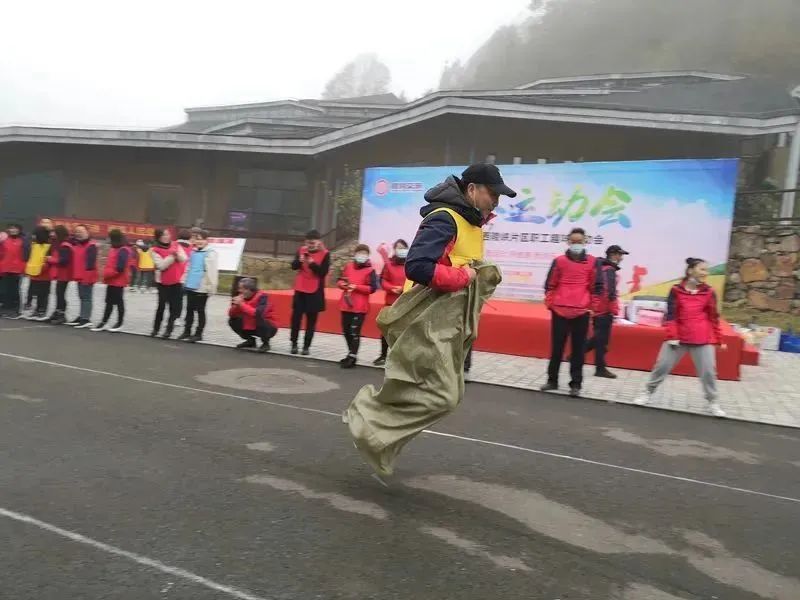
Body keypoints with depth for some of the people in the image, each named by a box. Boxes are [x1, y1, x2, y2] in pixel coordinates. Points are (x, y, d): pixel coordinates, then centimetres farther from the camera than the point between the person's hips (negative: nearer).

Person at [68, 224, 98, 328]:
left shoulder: (91, 246, -15)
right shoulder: (76, 245, 15)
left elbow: (90, 262, -21)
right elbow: (75, 260, 23)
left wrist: (88, 274, -24)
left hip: (87, 276, -10)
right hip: (80, 276, 10)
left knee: (86, 297, -7)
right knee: (82, 297, 16)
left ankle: (86, 319, -5)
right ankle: (82, 317, 24)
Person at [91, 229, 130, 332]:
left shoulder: (123, 250, -17)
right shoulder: (114, 249, 14)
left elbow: (120, 268, -23)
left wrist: (107, 274, -15)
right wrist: (106, 274, 6)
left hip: (118, 281, -10)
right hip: (111, 280, 10)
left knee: (119, 302, 1)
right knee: (109, 302, 12)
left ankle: (120, 324, 10)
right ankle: (104, 323, 18)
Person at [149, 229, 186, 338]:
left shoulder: (176, 246, 4)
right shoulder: (155, 250, -6)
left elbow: (183, 259, -6)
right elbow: (161, 265, -16)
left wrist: (177, 254, -25)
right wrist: (172, 256, -21)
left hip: (177, 282, 2)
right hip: (162, 282, -2)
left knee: (175, 307, 1)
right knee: (161, 305, 0)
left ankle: (168, 330, 11)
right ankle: (156, 328, 17)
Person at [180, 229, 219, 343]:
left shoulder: (211, 253, -10)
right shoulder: (193, 252, 13)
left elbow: (212, 271, -15)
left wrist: (211, 286, -19)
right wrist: (184, 280, 16)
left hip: (202, 287, -7)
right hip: (190, 286, 7)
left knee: (200, 310, 2)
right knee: (189, 309, 14)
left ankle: (198, 333, 11)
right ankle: (187, 331, 25)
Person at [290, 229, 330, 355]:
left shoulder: (325, 254, -7)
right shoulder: (301, 250, 4)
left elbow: (323, 272, -13)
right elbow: (293, 266, 2)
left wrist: (312, 263, -25)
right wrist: (300, 261, -17)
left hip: (315, 291, -3)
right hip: (300, 289, 3)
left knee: (311, 320, 3)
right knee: (296, 317, 5)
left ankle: (306, 346, 10)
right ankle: (294, 343, 17)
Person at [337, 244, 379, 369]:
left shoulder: (370, 270, -6)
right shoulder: (348, 266, 10)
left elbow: (372, 288, -12)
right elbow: (339, 280, 16)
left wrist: (356, 287, -17)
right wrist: (343, 284, -7)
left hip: (360, 306, -6)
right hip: (346, 304, 6)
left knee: (355, 332, -8)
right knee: (346, 331, 14)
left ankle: (352, 357, -1)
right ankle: (351, 354, 29)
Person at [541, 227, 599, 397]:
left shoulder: (592, 262, 4)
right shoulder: (559, 261, 3)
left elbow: (595, 286, 9)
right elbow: (550, 284, 8)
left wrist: (593, 306, 7)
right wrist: (549, 302, 1)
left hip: (581, 312, 0)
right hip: (559, 310, 0)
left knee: (578, 349, 5)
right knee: (556, 347, 8)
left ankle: (576, 384, 12)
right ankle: (552, 380, 20)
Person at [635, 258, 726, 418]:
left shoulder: (709, 292, 2)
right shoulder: (676, 290, -2)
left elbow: (714, 318, 8)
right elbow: (671, 315, -4)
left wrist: (719, 340, 10)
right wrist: (672, 336, -12)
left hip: (703, 340, 1)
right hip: (678, 337, -1)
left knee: (708, 371, 2)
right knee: (662, 365, 4)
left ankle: (713, 402, 19)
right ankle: (648, 393, 19)